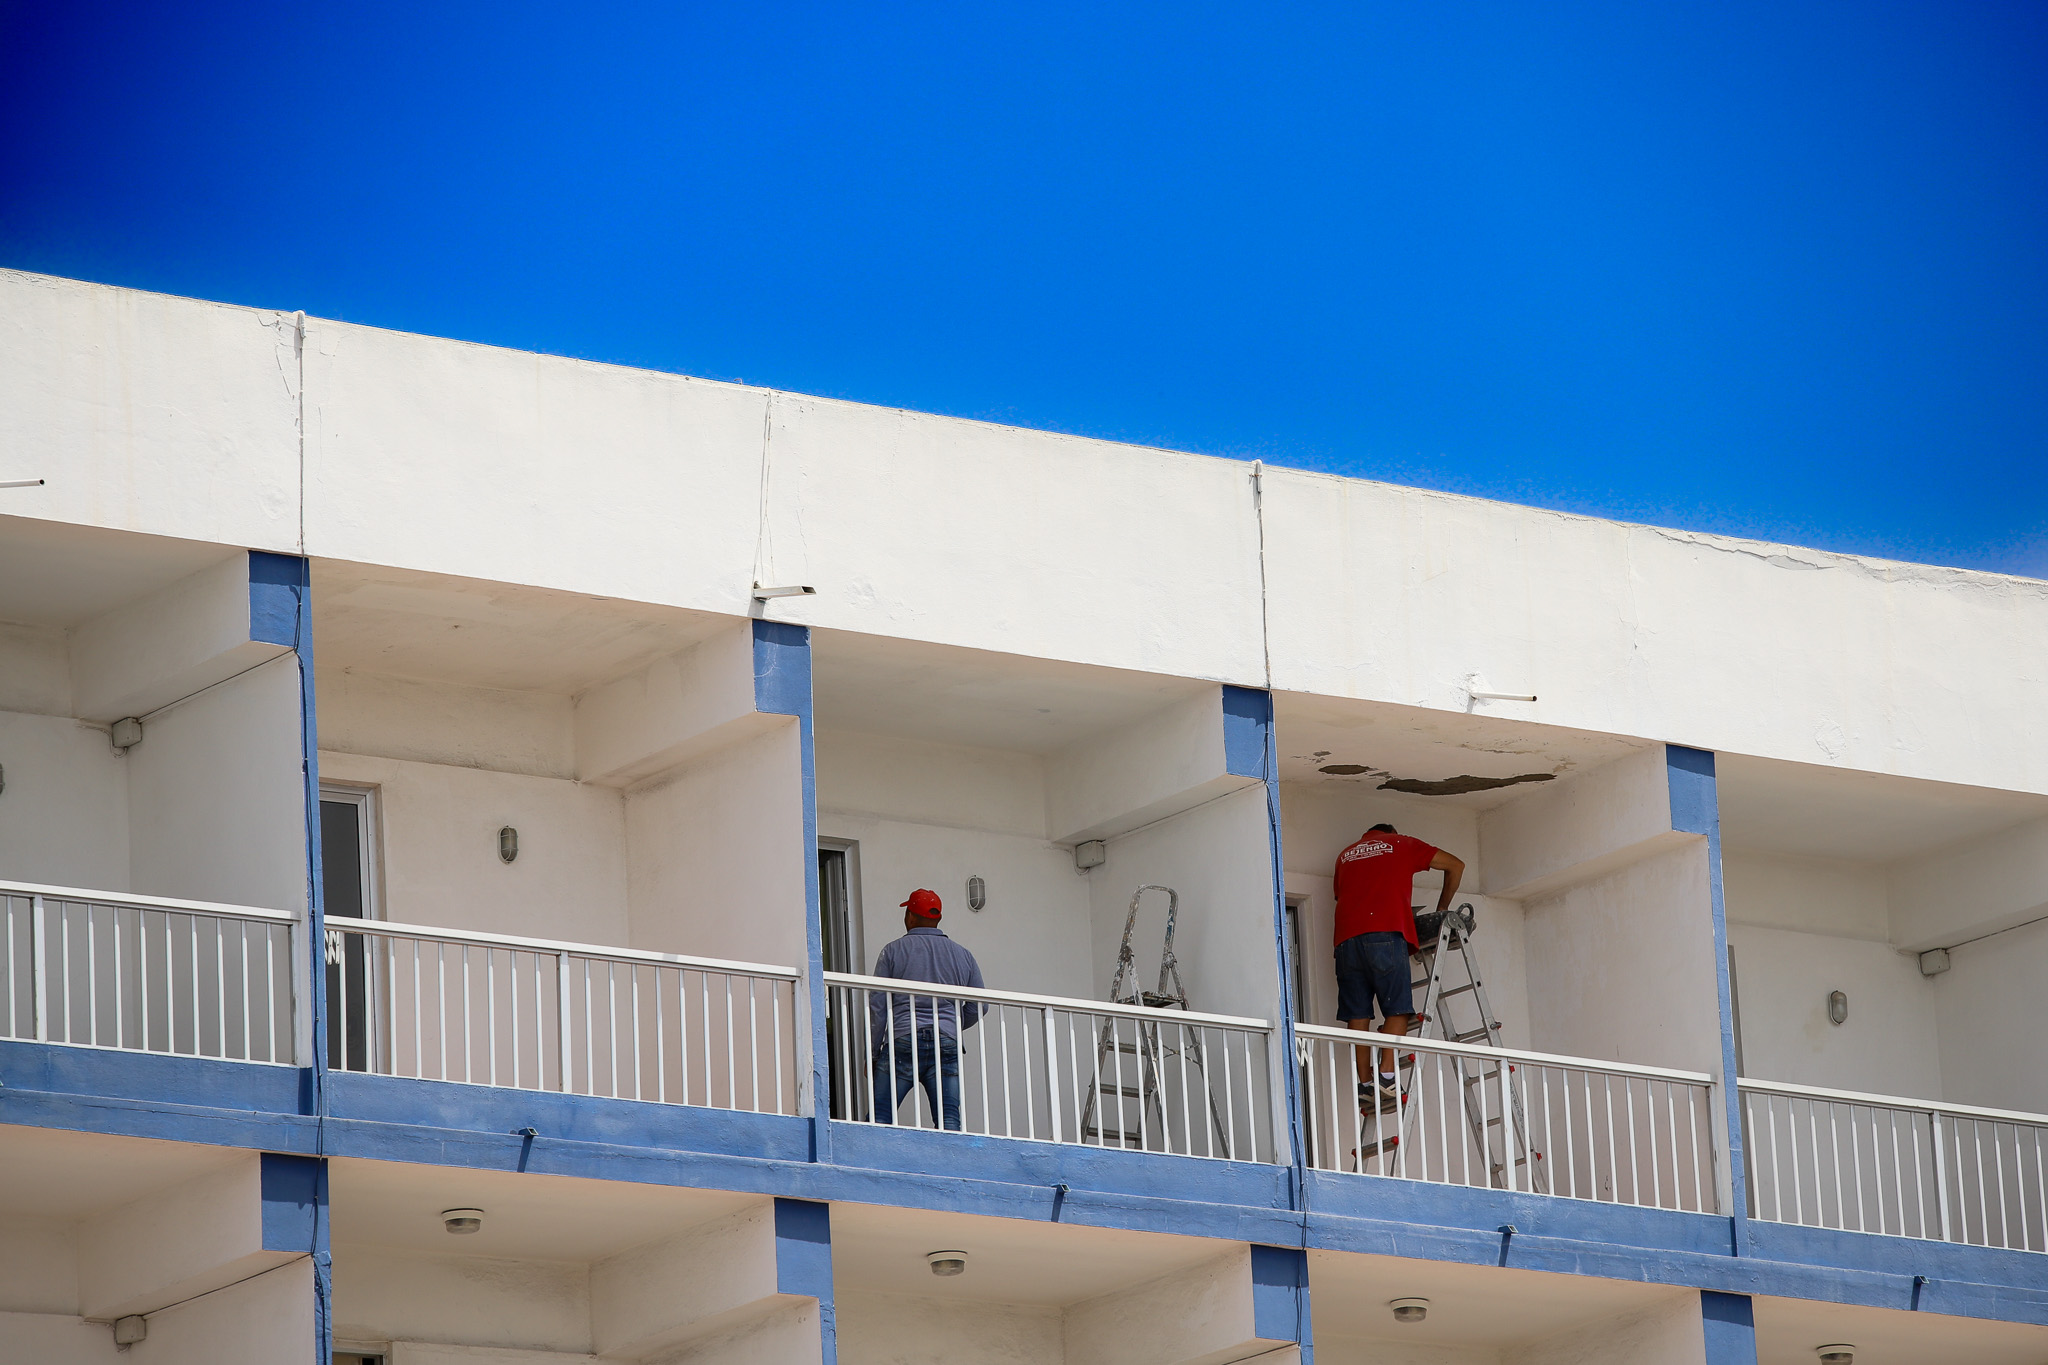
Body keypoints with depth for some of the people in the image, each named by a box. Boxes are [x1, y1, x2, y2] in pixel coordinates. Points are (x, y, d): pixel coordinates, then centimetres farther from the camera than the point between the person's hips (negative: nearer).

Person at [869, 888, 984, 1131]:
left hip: (902, 1041, -3)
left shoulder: (894, 951, 5)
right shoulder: (962, 955, 13)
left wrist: (871, 1053, 6)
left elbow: (877, 1007, 2)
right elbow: (977, 1007, 15)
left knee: (879, 1116, -1)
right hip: (947, 1045, 3)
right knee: (949, 1119, -1)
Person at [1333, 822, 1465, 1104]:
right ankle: (1387, 1074, -19)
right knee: (1398, 1008, -5)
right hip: (1385, 933, -4)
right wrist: (1442, 909, 34)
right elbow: (1455, 866, 24)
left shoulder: (1346, 855, 29)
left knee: (1357, 1013, 2)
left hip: (1347, 937, 4)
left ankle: (1364, 1082, -5)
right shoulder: (1401, 845, 21)